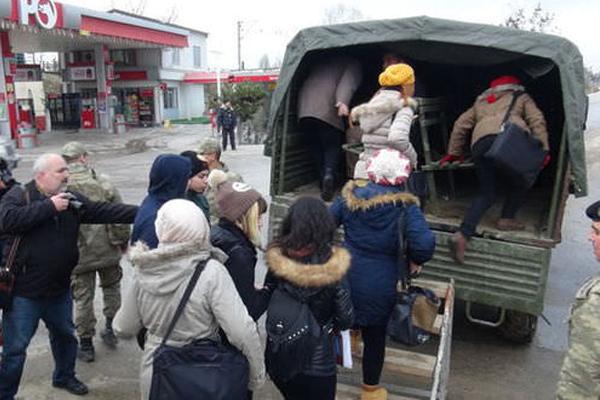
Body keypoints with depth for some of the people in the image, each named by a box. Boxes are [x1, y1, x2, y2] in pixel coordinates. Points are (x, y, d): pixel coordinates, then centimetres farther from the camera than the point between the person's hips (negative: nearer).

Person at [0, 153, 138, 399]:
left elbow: (105, 211, -4)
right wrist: (49, 206, -23)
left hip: (59, 289, 6)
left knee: (65, 335, 23)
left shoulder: (72, 200, 3)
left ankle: (64, 376, 45)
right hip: (24, 291, -5)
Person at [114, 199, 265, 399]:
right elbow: (242, 332, -26)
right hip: (199, 380, -3)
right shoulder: (211, 272, -23)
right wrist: (256, 376, -12)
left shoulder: (143, 271, -10)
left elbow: (123, 329, 2)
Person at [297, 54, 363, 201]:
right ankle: (329, 174, -19)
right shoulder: (354, 64, 14)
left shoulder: (323, 61, 35)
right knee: (332, 145, 6)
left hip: (304, 108, 5)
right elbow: (348, 82, -6)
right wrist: (343, 102, -21)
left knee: (316, 146, 15)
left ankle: (323, 179, 11)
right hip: (327, 110, -5)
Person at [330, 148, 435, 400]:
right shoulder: (405, 205, -15)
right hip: (380, 285, -1)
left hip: (346, 275, 2)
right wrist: (415, 262, -5)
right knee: (375, 337, 17)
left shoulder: (351, 195, -6)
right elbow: (425, 243, -25)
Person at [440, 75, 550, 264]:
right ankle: (507, 219, 13)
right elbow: (537, 121, 15)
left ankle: (462, 235, -6)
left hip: (481, 142, 3)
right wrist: (543, 149, 10)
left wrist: (454, 153, 36)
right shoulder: (522, 97, 31)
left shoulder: (480, 102, 39)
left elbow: (460, 125, 32)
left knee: (487, 192, 10)